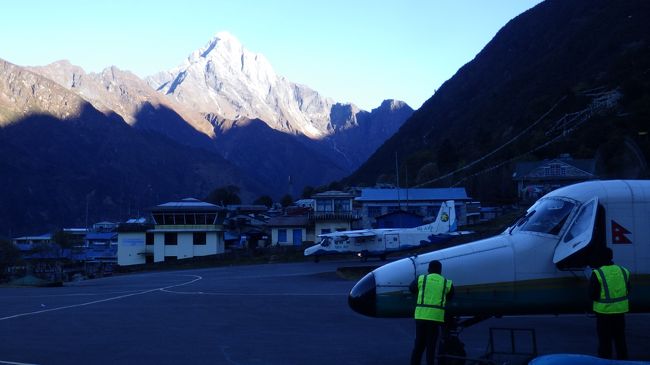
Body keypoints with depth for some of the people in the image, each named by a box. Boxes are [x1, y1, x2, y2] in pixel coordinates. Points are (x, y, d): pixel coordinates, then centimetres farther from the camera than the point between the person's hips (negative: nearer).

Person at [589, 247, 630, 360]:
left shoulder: (597, 274, -17)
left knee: (604, 340, 6)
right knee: (620, 338, 18)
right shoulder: (623, 271, 0)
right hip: (620, 310, 5)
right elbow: (627, 290, 8)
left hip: (604, 310, -5)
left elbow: (592, 294, -15)